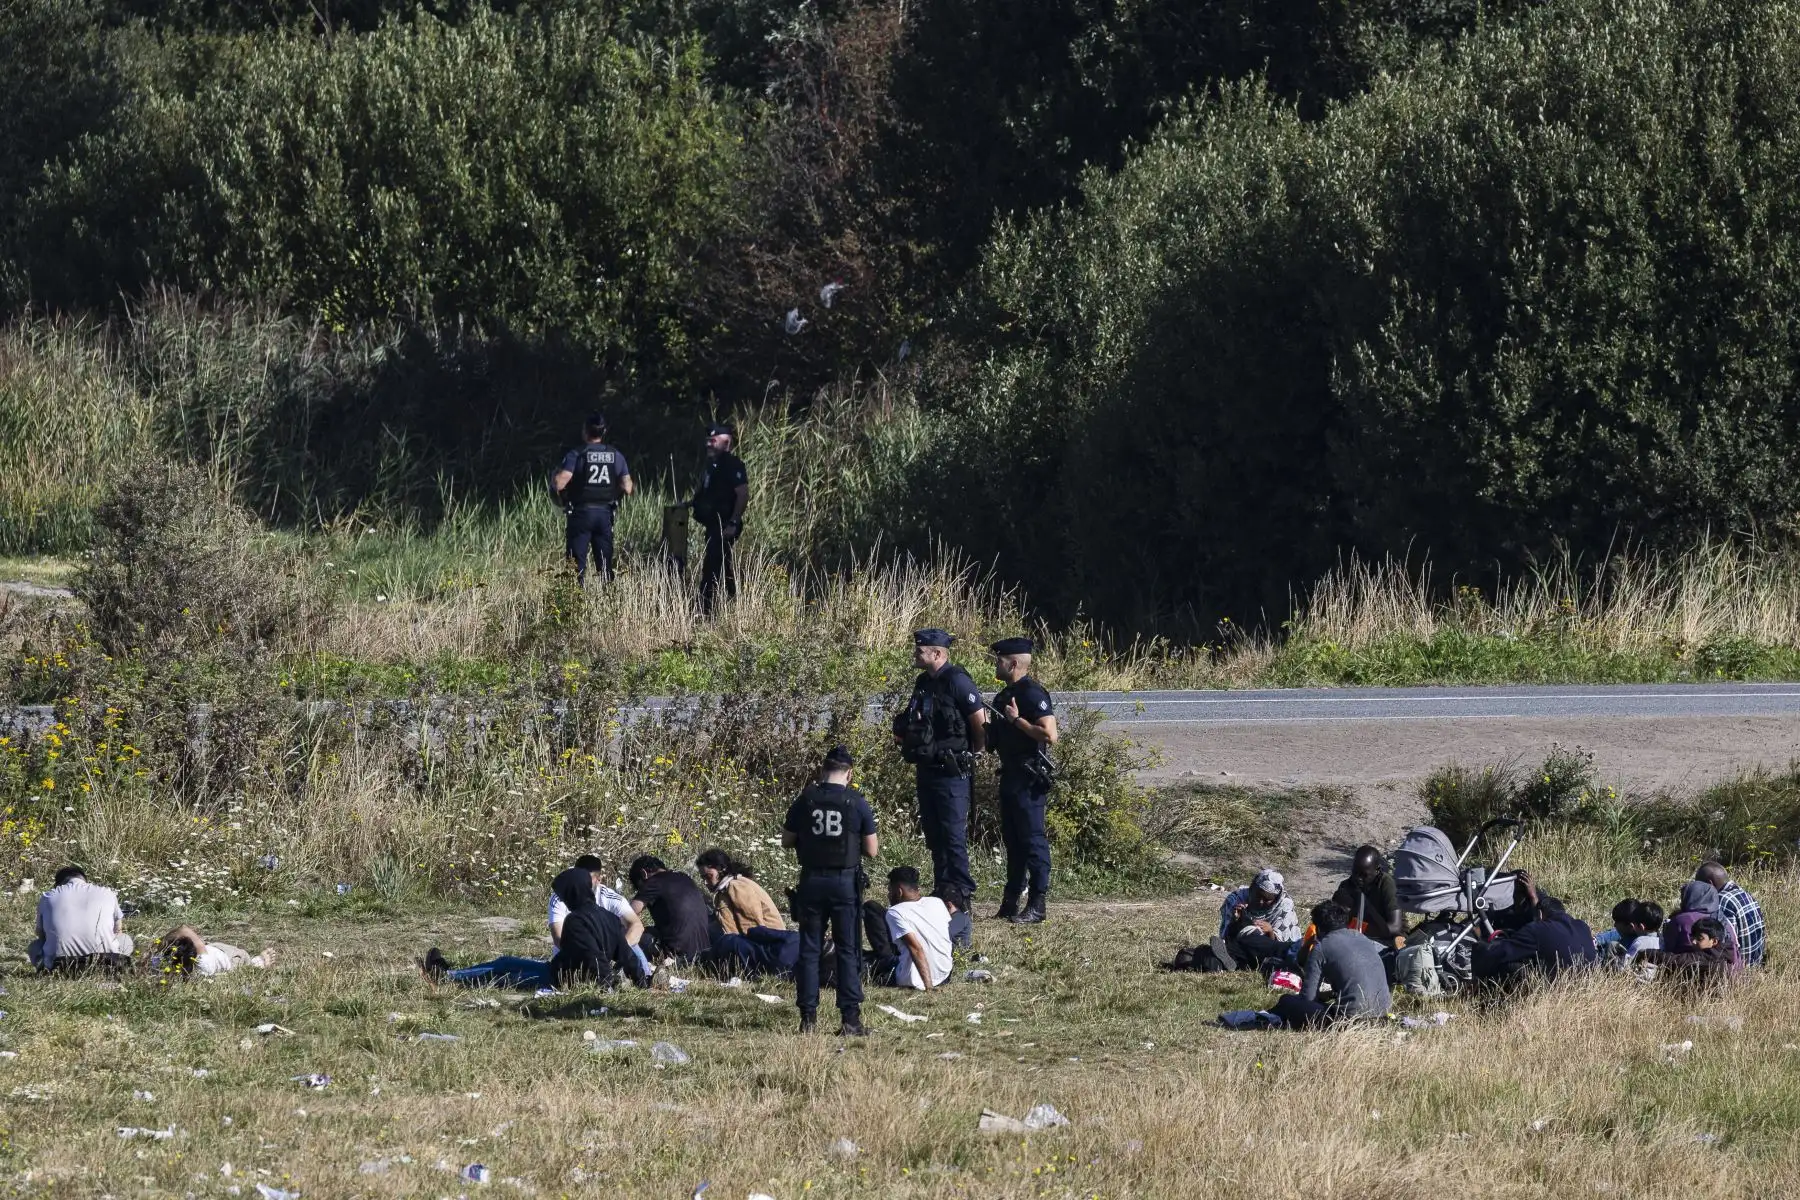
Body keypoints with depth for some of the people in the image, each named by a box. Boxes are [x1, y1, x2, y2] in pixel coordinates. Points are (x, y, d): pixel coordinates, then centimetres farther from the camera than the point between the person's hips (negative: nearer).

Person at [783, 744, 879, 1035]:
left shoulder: (804, 801, -2)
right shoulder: (857, 804, -6)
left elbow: (787, 841, 6)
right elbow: (871, 850, -3)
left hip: (811, 881, 1)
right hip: (845, 881, -1)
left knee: (809, 949, 9)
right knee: (848, 951, 4)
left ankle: (808, 1017, 6)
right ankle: (850, 1018, 0)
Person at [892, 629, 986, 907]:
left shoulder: (957, 682, -14)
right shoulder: (923, 683, 12)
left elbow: (980, 724, -13)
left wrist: (972, 754, -1)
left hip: (951, 771, -9)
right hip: (927, 769, 9)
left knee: (953, 832, -8)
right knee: (933, 832, 12)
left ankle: (961, 890, -5)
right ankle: (942, 887, 19)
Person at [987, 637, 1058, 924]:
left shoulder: (1032, 694, -14)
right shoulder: (1005, 695, 16)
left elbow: (1050, 735, -24)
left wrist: (1016, 720, -19)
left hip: (1029, 779, -10)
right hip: (1010, 777, 10)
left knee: (1033, 839, -7)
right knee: (1012, 839, 13)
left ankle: (1036, 906, -6)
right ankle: (1010, 903, 19)